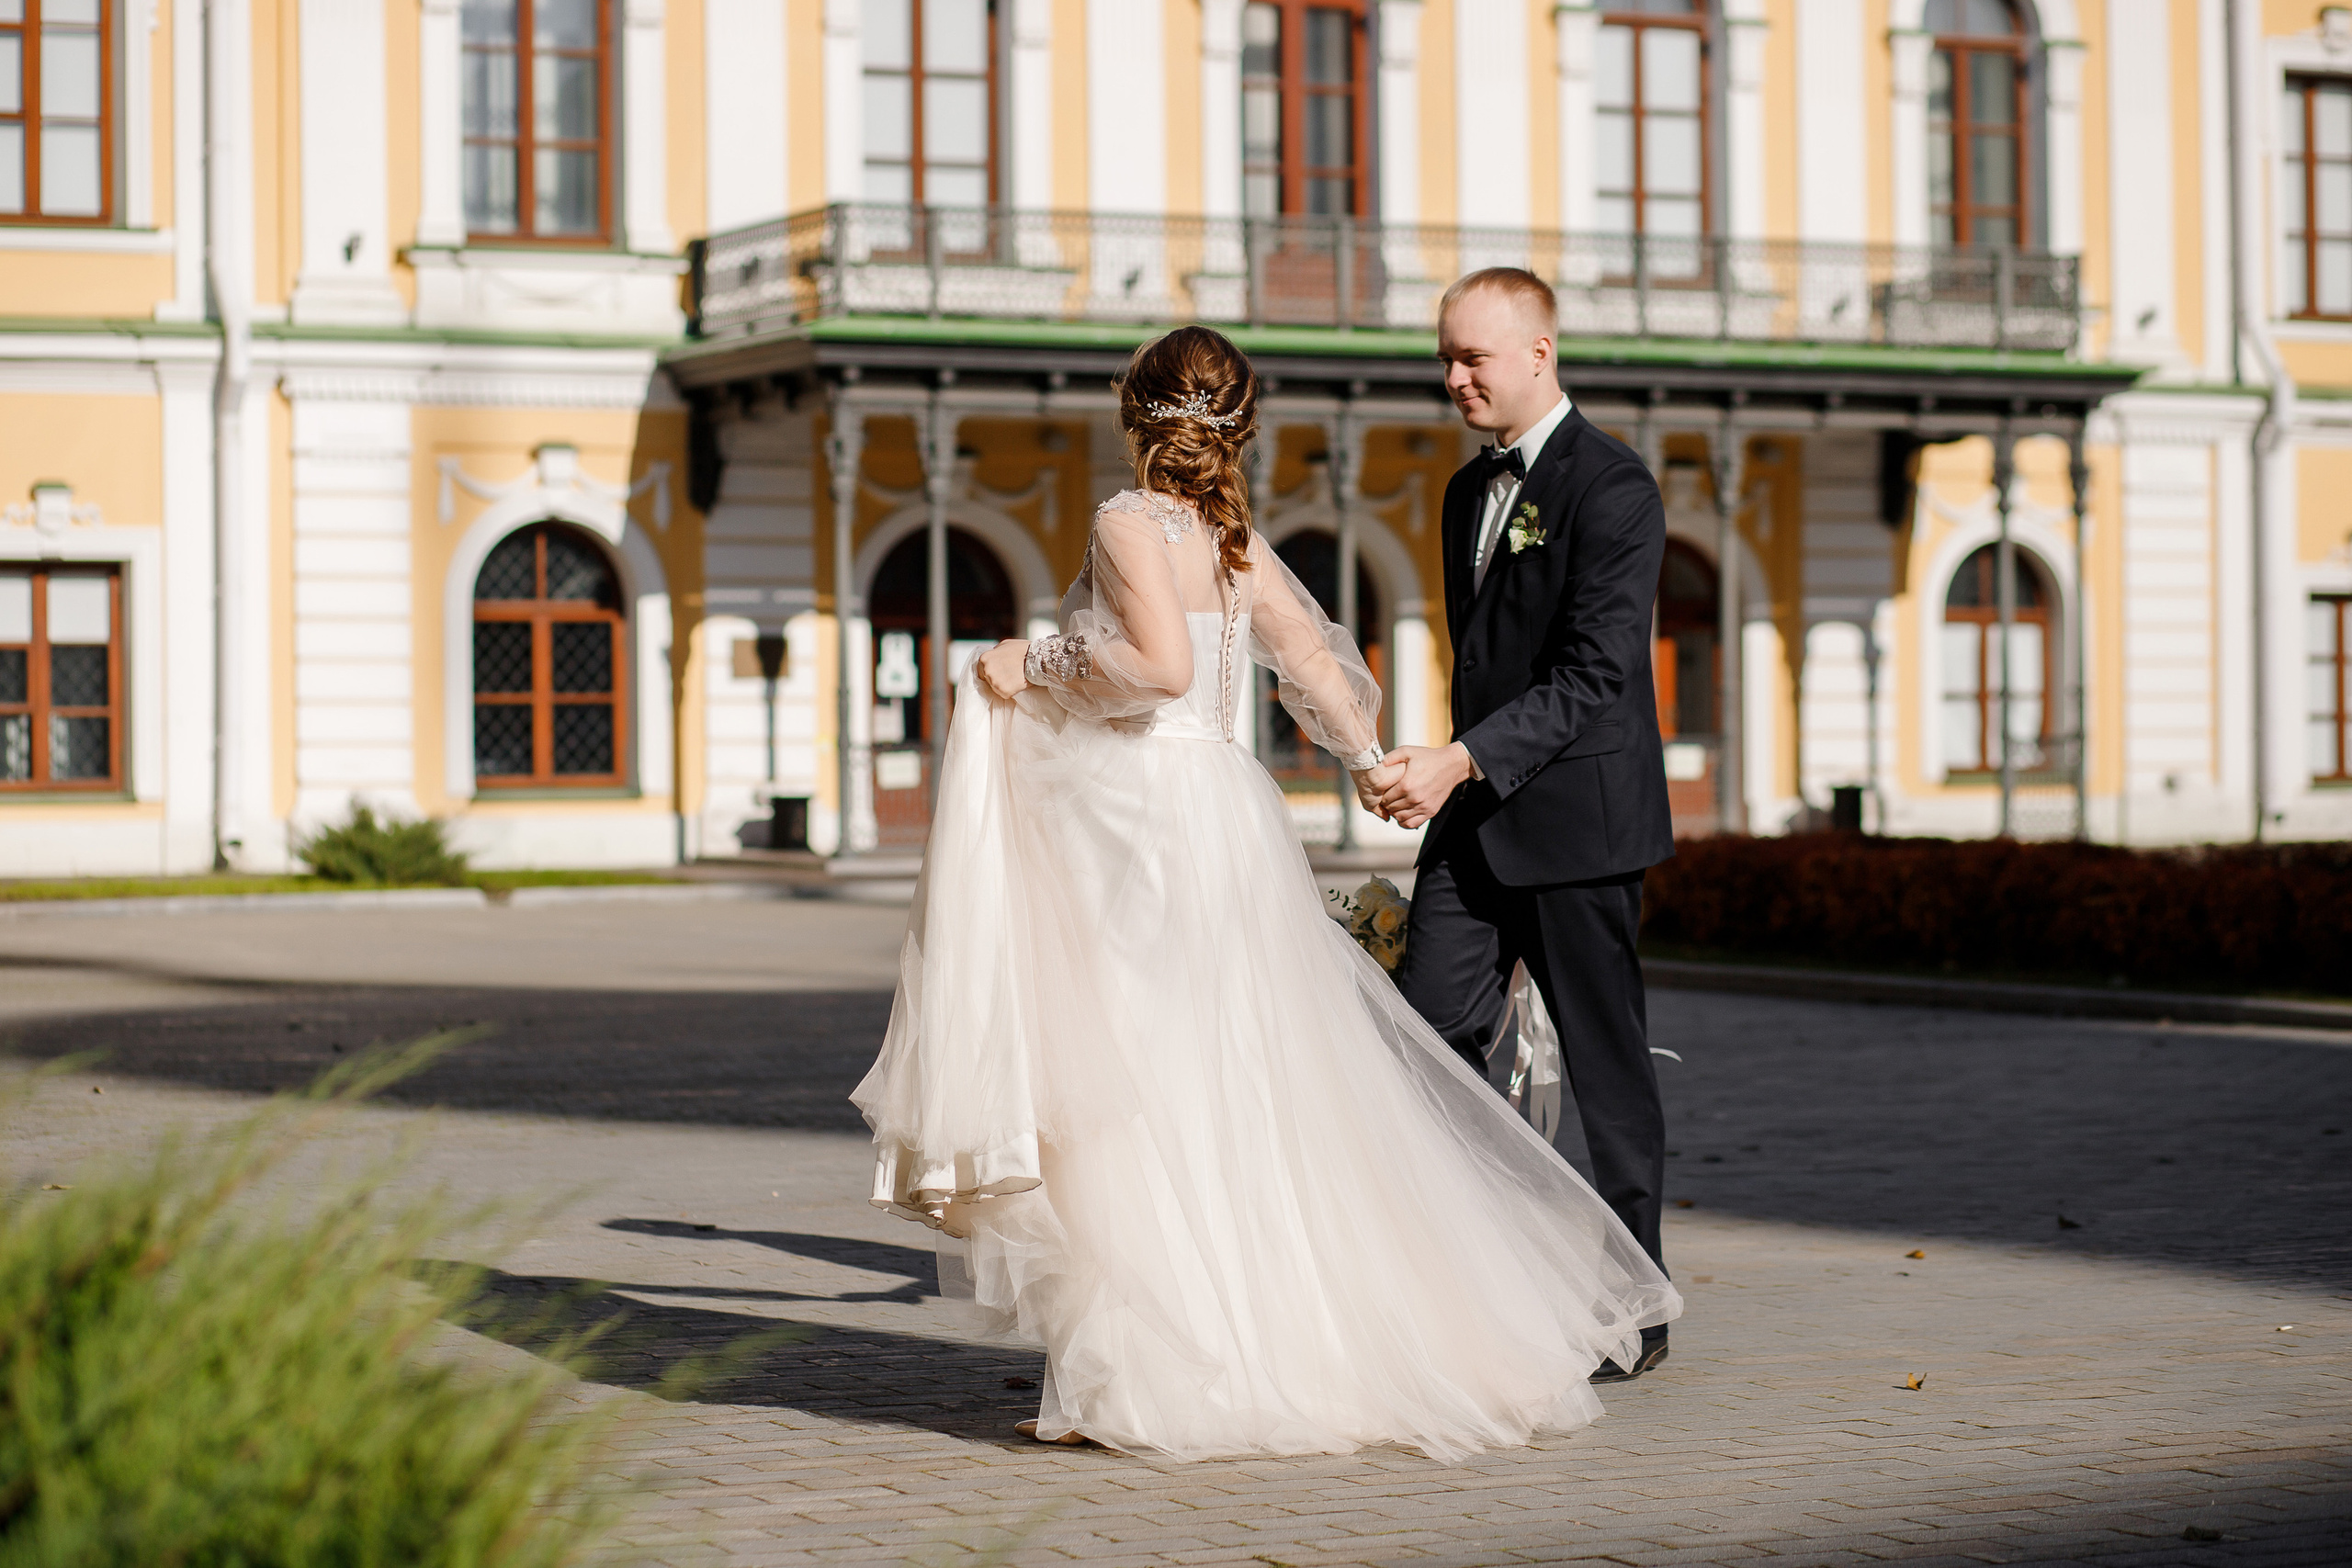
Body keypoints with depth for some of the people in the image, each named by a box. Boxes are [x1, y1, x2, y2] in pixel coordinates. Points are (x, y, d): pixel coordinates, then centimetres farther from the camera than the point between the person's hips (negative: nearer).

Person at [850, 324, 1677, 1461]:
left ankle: (1134, 1379, -4)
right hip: (1222, 805, 7)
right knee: (1248, 1090, 12)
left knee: (1129, 1093, -4)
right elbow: (1313, 656, 19)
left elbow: (1163, 664, -23)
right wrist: (1365, 754, 35)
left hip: (1142, 821, -7)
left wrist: (1039, 667, -10)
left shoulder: (1130, 523, -10)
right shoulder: (1235, 541, 10)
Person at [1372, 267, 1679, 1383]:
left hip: (1576, 820, -8)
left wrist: (1460, 762, -26)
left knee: (1606, 1064, 2)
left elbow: (1594, 673, -19)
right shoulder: (1470, 490, 15)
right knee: (1426, 1039, -1)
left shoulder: (1612, 488, -12)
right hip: (1474, 816, 8)